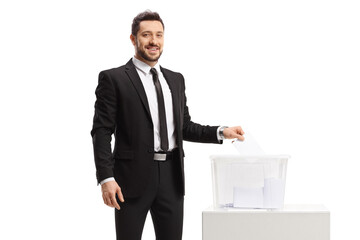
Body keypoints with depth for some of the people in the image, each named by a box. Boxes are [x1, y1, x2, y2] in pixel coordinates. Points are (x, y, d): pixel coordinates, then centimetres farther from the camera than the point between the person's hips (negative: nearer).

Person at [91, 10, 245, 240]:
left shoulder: (176, 80, 15)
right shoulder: (113, 79, -2)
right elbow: (102, 132, -7)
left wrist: (221, 132, 5)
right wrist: (106, 178, -16)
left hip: (171, 177, 5)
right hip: (133, 176, -5)